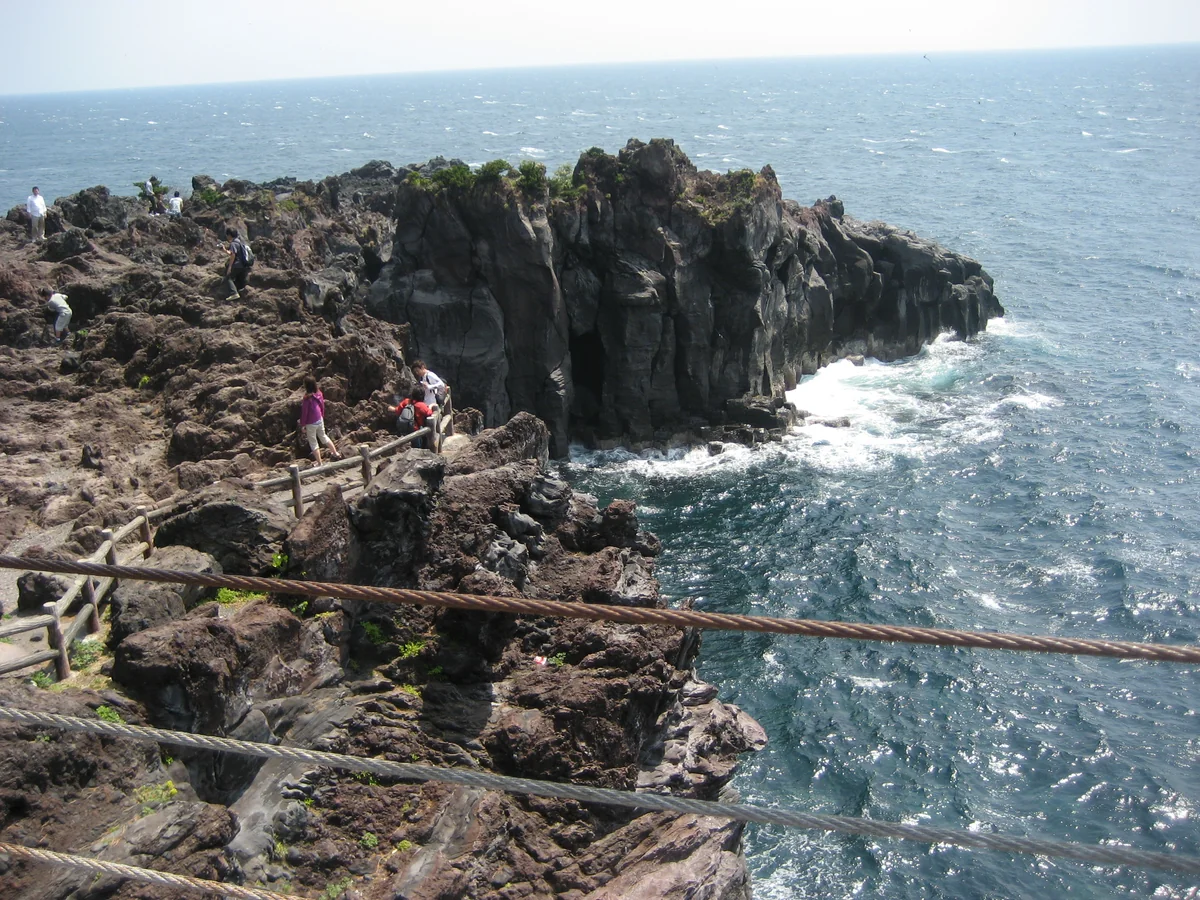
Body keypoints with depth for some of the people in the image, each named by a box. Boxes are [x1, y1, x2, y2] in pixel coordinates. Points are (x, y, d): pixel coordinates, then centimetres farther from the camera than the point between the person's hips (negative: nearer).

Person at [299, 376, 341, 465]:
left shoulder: (307, 398, -26)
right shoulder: (319, 393, -7)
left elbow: (304, 412, -17)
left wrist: (303, 425, -6)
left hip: (311, 424, -6)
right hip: (320, 420, 6)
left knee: (313, 443, 10)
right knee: (323, 436, 29)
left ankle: (319, 464, 18)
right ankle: (336, 453, 41)